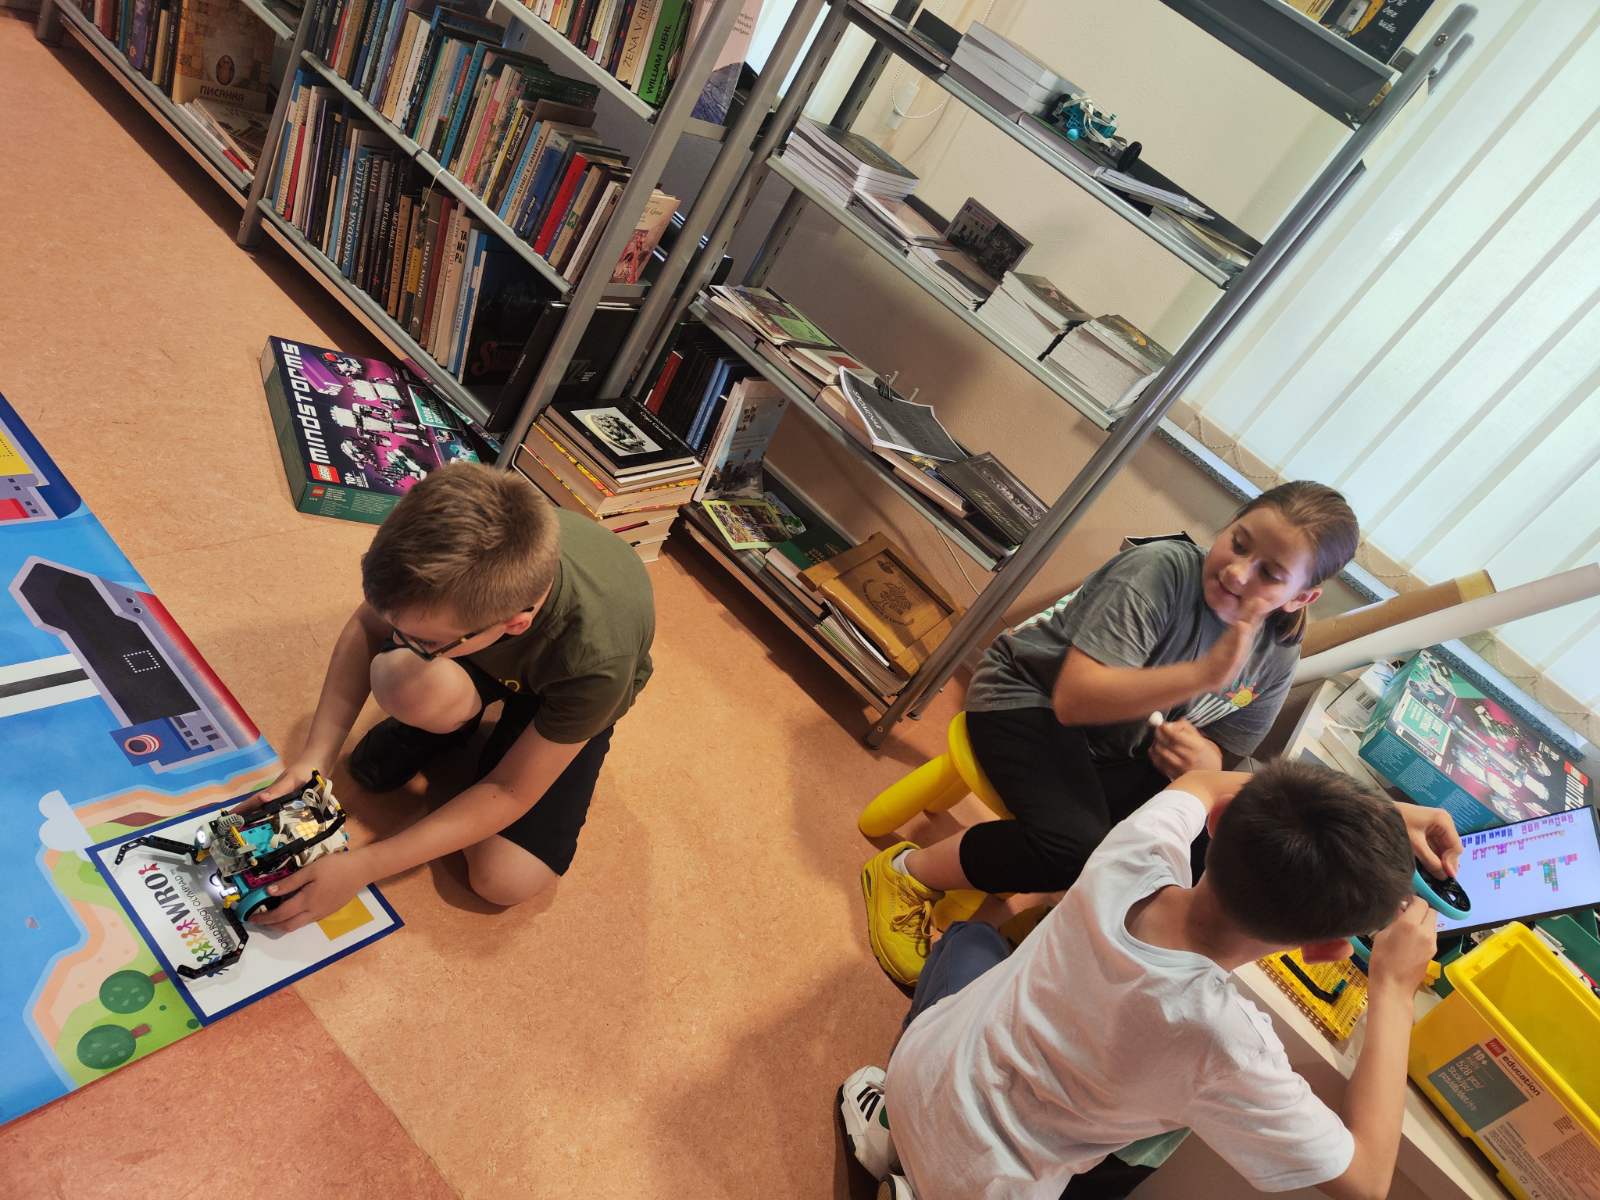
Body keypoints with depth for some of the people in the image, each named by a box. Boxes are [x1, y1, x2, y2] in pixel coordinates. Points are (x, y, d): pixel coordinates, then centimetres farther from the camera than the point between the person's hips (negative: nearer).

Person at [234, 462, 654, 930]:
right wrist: (314, 757, -21)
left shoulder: (597, 660, -43)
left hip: (564, 693, -2)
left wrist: (363, 866, -27)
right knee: (404, 684, -34)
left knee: (505, 880, -17)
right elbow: (366, 625, -13)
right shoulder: (446, 555, -36)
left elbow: (511, 791, -27)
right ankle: (454, 716, 3)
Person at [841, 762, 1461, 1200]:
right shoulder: (1228, 1047, -34)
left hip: (918, 1064, 4)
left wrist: (1385, 812, 0)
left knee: (972, 935, 32)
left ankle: (892, 1121, 27)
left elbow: (1201, 785, 2)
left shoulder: (1132, 855, -22)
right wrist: (1393, 990, -15)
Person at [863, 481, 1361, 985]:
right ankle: (906, 872, -9)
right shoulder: (1162, 570, -26)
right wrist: (1207, 673, -41)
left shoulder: (1278, 656, -7)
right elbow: (1073, 698, -33)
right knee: (1078, 846, -30)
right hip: (1029, 698, -6)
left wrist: (1201, 761, -22)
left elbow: (1221, 755, 3)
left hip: (1119, 752, 6)